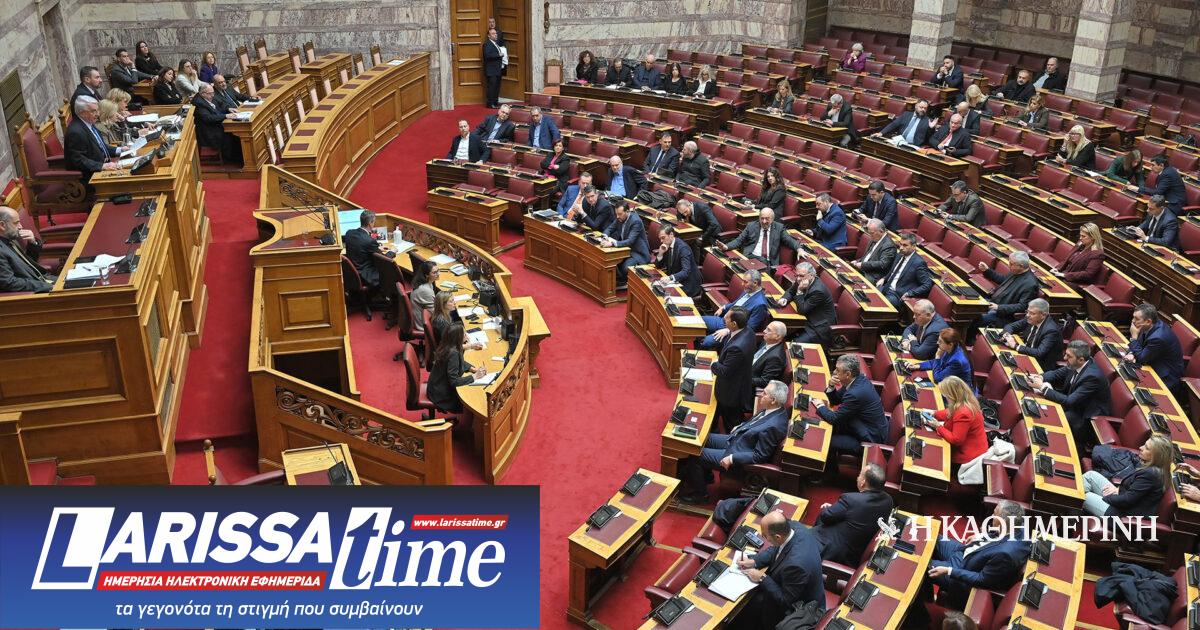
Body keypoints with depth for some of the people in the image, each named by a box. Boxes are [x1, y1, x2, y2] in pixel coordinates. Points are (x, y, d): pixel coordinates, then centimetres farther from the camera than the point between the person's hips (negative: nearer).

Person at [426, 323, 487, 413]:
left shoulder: (446, 346, -5)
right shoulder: (453, 353, -31)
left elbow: (461, 362, 13)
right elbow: (454, 381, -29)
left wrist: (473, 369, -2)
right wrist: (474, 376, -21)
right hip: (441, 395, -8)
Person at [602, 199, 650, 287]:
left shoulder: (636, 221, -25)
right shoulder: (620, 218, -2)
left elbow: (630, 241, -33)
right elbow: (610, 228, 11)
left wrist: (613, 243, -45)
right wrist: (606, 236, -14)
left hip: (638, 253, -8)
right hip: (626, 249, 8)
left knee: (625, 267, -31)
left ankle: (623, 280, 1)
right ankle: (619, 278, 3)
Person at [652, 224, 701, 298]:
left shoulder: (683, 247, -22)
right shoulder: (667, 246, 1)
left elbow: (686, 272, -32)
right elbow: (658, 266, 7)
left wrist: (670, 278, -48)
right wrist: (660, 253, -12)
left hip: (688, 285, -7)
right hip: (676, 281, 7)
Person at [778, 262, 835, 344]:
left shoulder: (818, 290, -27)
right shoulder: (801, 281, -4)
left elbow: (801, 310, -22)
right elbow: (791, 291, 16)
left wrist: (800, 291, -27)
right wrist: (784, 299, -5)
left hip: (821, 328, -9)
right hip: (809, 320, 9)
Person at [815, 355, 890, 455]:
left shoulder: (855, 394, -31)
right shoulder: (860, 379, -3)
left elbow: (834, 419, -21)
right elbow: (836, 400, 9)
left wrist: (820, 406, -5)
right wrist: (831, 386, -10)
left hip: (871, 438, -9)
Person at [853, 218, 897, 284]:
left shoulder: (889, 245, -15)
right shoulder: (874, 239, 13)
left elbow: (882, 264, -22)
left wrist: (863, 265, -20)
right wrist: (858, 261, 4)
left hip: (873, 278, -9)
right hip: (862, 271, 9)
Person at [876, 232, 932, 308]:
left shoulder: (919, 263, -13)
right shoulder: (899, 255, 10)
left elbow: (927, 285, -14)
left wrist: (909, 294, -20)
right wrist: (884, 279, 9)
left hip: (898, 295, -8)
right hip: (887, 288, 8)